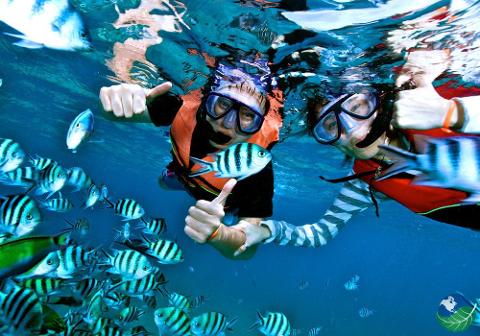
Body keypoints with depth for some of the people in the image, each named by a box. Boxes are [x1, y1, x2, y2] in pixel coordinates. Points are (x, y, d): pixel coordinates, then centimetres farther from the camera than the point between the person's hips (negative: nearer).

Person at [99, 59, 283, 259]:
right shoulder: (186, 109, -40)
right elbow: (116, 109, -31)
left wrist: (216, 233, -66)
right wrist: (120, 95, -56)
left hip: (226, 196, -2)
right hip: (185, 172, 3)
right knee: (164, 183, 35)